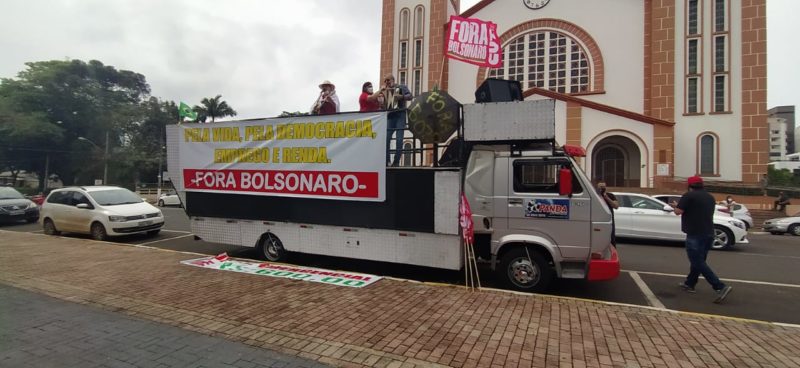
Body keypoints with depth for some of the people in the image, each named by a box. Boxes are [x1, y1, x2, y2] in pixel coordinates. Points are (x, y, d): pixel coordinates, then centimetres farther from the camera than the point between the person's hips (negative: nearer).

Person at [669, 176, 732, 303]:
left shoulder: (689, 195, -10)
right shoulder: (710, 197, 16)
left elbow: (678, 211, -14)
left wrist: (675, 205, 8)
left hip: (695, 234, -9)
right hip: (708, 233, 9)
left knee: (698, 263, -6)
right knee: (698, 260, 17)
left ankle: (721, 287, -15)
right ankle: (689, 284, 28)